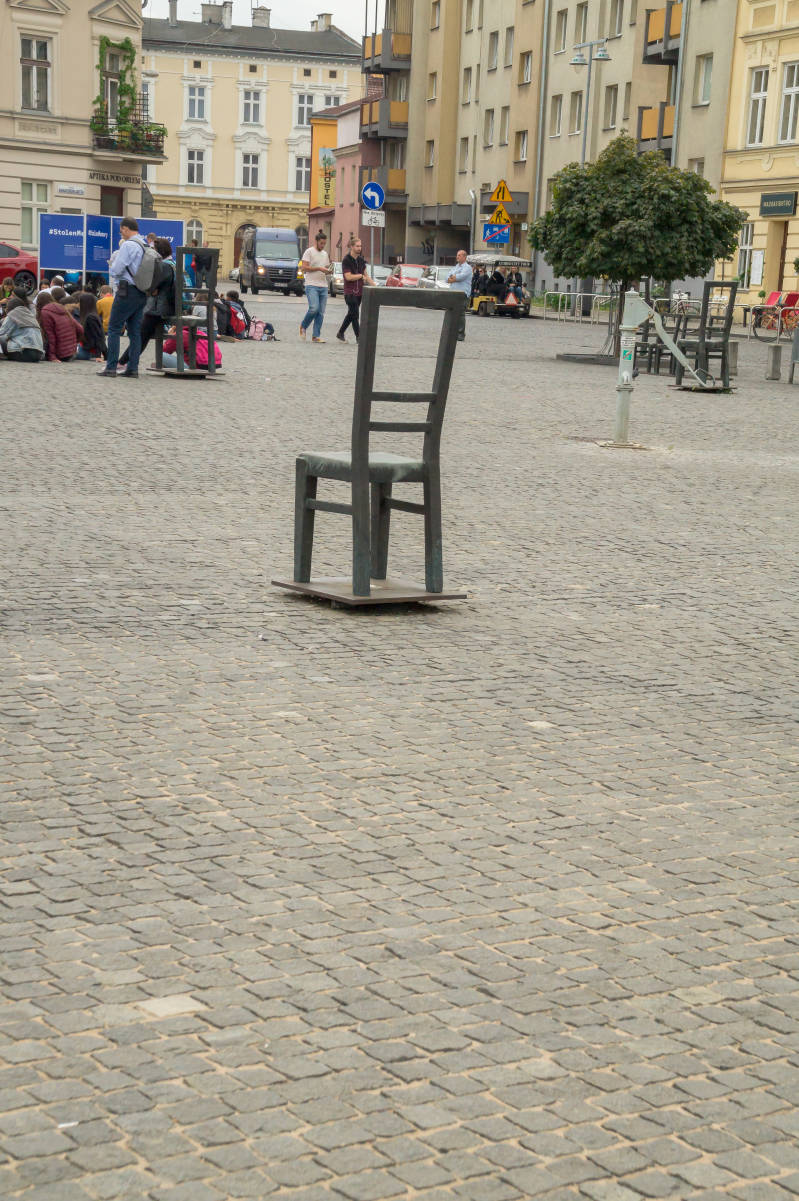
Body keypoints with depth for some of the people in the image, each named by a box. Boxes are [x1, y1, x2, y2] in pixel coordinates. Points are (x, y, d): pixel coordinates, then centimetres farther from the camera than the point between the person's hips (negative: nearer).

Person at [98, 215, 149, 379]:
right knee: (135, 331, 9)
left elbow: (115, 270, -15)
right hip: (143, 293, 7)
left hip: (127, 291, -7)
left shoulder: (128, 245, -13)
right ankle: (133, 368, 7)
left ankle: (111, 368, -4)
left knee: (114, 329, -1)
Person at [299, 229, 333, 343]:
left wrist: (329, 271, 2)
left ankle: (316, 336, 4)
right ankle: (303, 326, 4)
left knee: (321, 312, 1)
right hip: (311, 285, -6)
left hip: (323, 286, 6)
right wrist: (319, 268, -16)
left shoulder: (325, 254, 19)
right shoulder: (309, 252, -2)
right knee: (314, 308, -20)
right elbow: (304, 267, -10)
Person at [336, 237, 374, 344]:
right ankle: (358, 337, -6)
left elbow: (366, 275, 18)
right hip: (350, 292, -7)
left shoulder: (361, 260, 11)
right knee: (355, 314, -8)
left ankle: (340, 333, 24)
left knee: (351, 314, 12)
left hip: (359, 292, 7)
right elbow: (348, 277, -18)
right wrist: (361, 276, -6)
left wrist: (374, 286, 10)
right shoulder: (346, 260, -10)